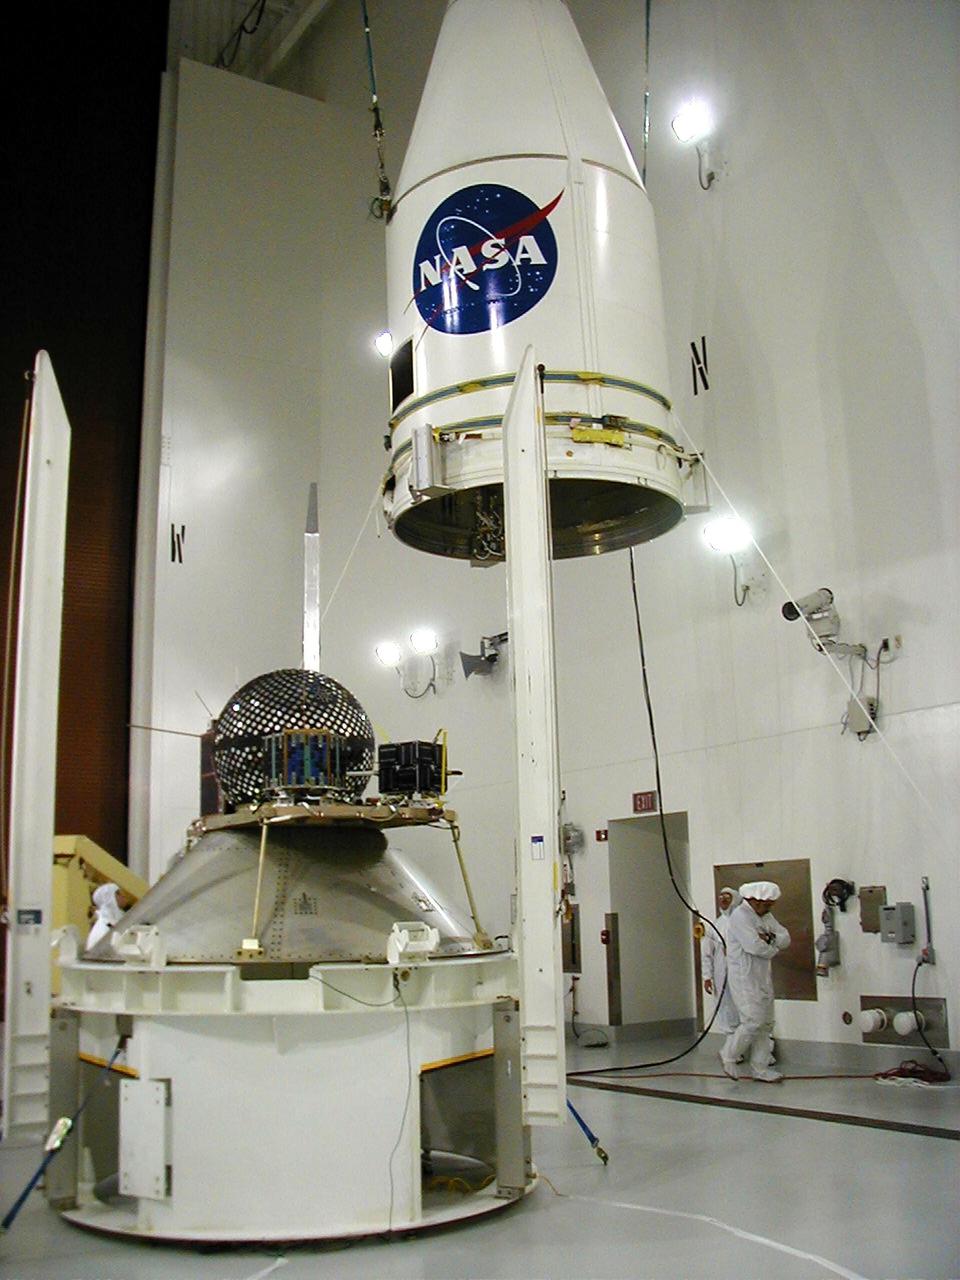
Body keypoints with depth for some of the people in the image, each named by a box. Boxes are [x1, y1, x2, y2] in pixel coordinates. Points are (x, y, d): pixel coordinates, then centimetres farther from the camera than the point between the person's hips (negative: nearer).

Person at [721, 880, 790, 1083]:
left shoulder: (766, 916, 15)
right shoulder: (740, 916, -15)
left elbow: (785, 939, 7)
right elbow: (753, 946, -24)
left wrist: (769, 938, -13)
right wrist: (774, 947, -6)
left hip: (763, 978, 9)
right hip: (745, 978, -9)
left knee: (766, 1024, 8)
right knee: (753, 1022, -11)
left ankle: (760, 1068, 15)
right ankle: (728, 1055, 8)